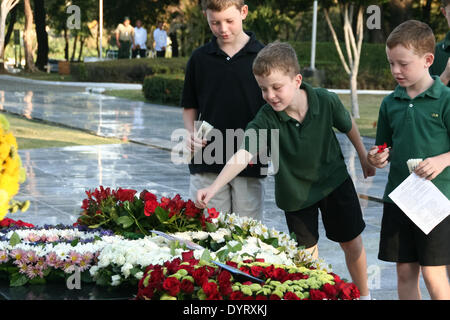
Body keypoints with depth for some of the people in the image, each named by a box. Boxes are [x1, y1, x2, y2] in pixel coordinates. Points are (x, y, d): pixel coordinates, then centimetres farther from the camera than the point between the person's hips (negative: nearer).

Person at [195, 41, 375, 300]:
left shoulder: (325, 101, -24)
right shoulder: (267, 119, -27)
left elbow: (347, 124, -3)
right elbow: (244, 153, -37)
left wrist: (364, 158, 12)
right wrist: (214, 188, -50)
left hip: (334, 180, 1)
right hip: (295, 190, -1)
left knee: (352, 243, 13)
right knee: (307, 249, 8)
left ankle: (364, 295, 34)